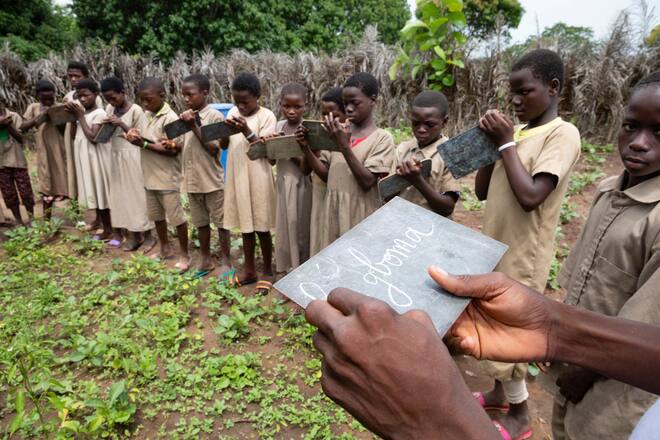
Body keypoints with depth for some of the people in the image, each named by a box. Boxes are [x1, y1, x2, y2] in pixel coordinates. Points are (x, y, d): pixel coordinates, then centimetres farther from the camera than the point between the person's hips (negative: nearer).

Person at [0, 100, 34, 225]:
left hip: (16, 159, -2)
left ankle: (31, 217, 16)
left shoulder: (14, 116, 0)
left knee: (25, 191, 2)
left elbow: (21, 137, -3)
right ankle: (18, 220, 17)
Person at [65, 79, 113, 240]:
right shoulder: (81, 112, 11)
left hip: (96, 158, -8)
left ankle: (108, 229, 9)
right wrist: (72, 116, 0)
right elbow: (75, 135, 11)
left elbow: (93, 138, -23)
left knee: (100, 191, -1)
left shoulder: (99, 114, -14)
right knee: (93, 191, 14)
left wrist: (80, 116, -16)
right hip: (85, 158, 8)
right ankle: (99, 221, 26)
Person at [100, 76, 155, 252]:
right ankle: (133, 235, 18)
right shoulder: (110, 109, 7)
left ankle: (147, 235, 11)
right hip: (116, 157, 6)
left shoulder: (136, 110, -11)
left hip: (132, 157, -6)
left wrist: (121, 124, -20)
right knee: (123, 195, 8)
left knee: (138, 195, -1)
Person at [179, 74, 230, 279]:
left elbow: (213, 149, -16)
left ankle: (225, 260, 20)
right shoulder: (187, 117, 7)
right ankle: (206, 259, 29)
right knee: (201, 223, 16)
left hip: (212, 180, -6)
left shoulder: (215, 116, -11)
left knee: (220, 222, 6)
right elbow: (183, 146, 14)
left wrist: (194, 127, -19)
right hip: (192, 181, 6)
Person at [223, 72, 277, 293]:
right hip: (237, 178, 5)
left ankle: (267, 271, 22)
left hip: (258, 179, -5)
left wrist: (247, 131, -27)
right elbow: (224, 146, 6)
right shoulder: (233, 112, 6)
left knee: (261, 227, 5)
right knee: (246, 226, 14)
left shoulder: (267, 116, -10)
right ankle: (249, 270, 28)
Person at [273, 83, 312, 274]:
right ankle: (290, 268, 32)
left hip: (302, 187, -5)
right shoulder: (279, 126, 4)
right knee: (285, 230, 14)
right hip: (283, 185, 6)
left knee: (301, 231, 5)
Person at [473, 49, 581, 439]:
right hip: (496, 248, 7)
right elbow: (482, 191, 8)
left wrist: (506, 142, -19)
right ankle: (501, 392, 40)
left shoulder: (563, 135, -15)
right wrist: (490, 141, -3)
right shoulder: (516, 133, 7)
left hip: (522, 255, -7)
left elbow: (530, 196, -28)